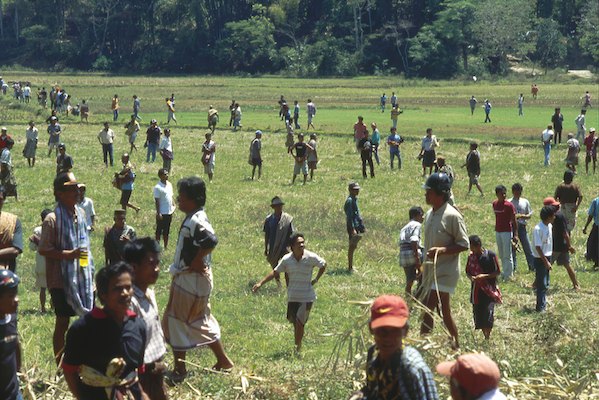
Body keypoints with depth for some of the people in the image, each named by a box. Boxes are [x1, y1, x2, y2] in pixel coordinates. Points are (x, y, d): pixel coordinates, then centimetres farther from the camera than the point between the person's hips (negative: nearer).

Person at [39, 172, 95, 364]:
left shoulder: (80, 213, 6)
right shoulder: (52, 219, -15)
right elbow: (43, 249, -16)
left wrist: (91, 274, 16)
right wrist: (69, 254, -25)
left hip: (82, 278, 7)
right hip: (61, 280, -6)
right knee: (62, 323, 4)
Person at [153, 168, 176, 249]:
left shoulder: (169, 184, 8)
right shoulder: (158, 187, -15)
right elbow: (157, 201, -15)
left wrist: (173, 205, 9)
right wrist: (158, 213, -17)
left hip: (169, 212, 7)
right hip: (162, 213, -7)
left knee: (166, 231, 15)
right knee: (159, 231, 3)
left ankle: (166, 246, 24)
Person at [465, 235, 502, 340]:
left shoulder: (491, 255, -8)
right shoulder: (471, 257, 4)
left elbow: (498, 272, -4)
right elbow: (467, 272, 13)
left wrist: (485, 276, -17)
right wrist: (471, 277, -10)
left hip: (489, 289, -4)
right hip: (476, 290, 4)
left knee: (488, 313, -14)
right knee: (478, 314, 3)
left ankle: (488, 337, -5)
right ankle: (485, 337, 16)